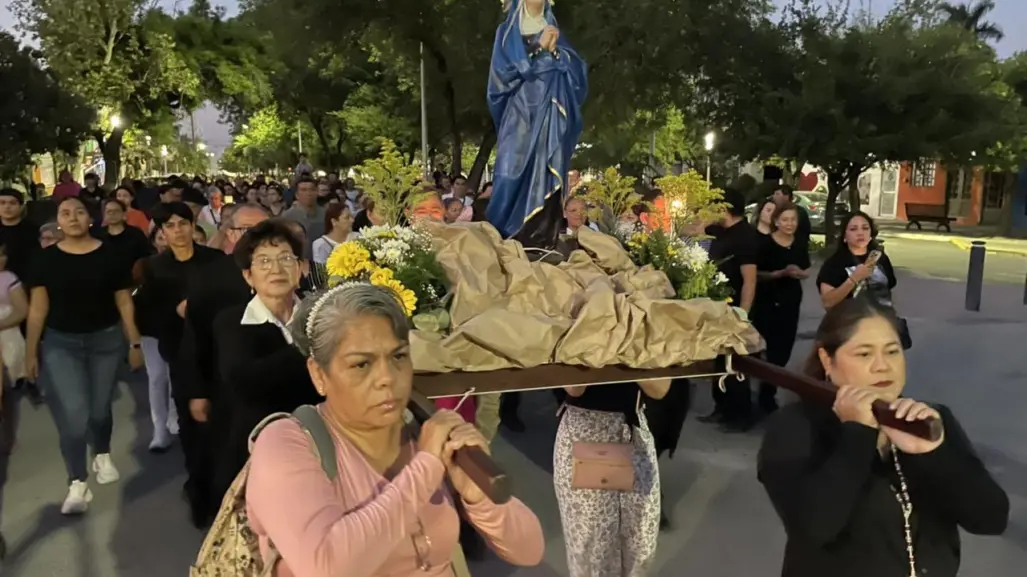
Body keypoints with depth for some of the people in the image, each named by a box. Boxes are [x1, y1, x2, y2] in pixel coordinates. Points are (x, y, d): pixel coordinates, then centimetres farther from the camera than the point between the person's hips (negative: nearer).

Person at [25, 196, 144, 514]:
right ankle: (77, 484, 4)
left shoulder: (109, 255, -5)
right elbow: (38, 308, 0)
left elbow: (124, 303, -1)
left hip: (107, 340, 0)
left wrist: (135, 344, 0)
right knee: (72, 415, -9)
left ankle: (102, 455, 41)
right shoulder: (46, 258, -3)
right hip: (60, 344, 0)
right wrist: (30, 351, 0)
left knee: (99, 409, 11)